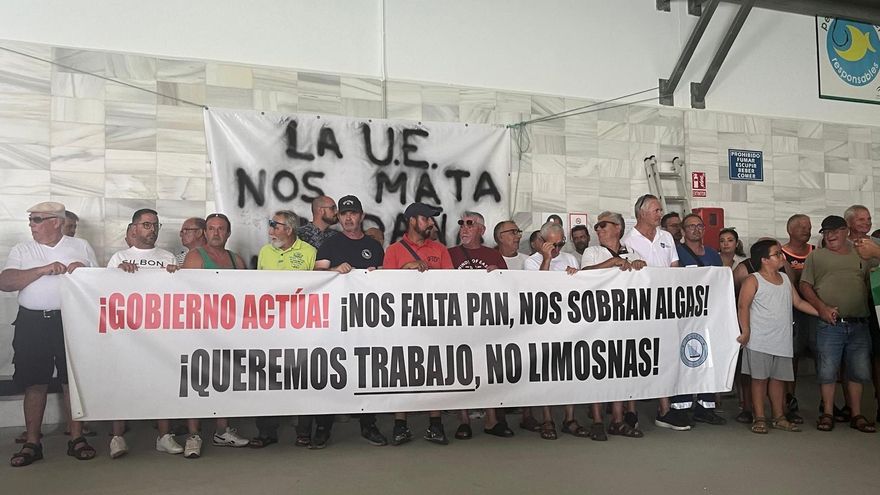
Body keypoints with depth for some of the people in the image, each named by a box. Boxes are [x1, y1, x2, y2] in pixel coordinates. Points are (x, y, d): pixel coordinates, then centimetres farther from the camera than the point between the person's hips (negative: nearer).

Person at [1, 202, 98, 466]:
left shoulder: (81, 246, 10)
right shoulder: (21, 250, 10)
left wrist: (83, 270, -9)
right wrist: (43, 270, -14)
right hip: (33, 323, 1)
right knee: (35, 384, 4)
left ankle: (76, 439, 12)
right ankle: (32, 443, 15)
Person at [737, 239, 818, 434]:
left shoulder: (785, 279, 14)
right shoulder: (753, 280, -7)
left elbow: (799, 302, 17)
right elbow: (743, 306, -12)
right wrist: (746, 331, -19)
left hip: (782, 340, 6)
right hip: (760, 340, -6)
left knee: (779, 378, 12)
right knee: (760, 378, 0)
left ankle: (778, 417, 22)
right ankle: (759, 418, 8)